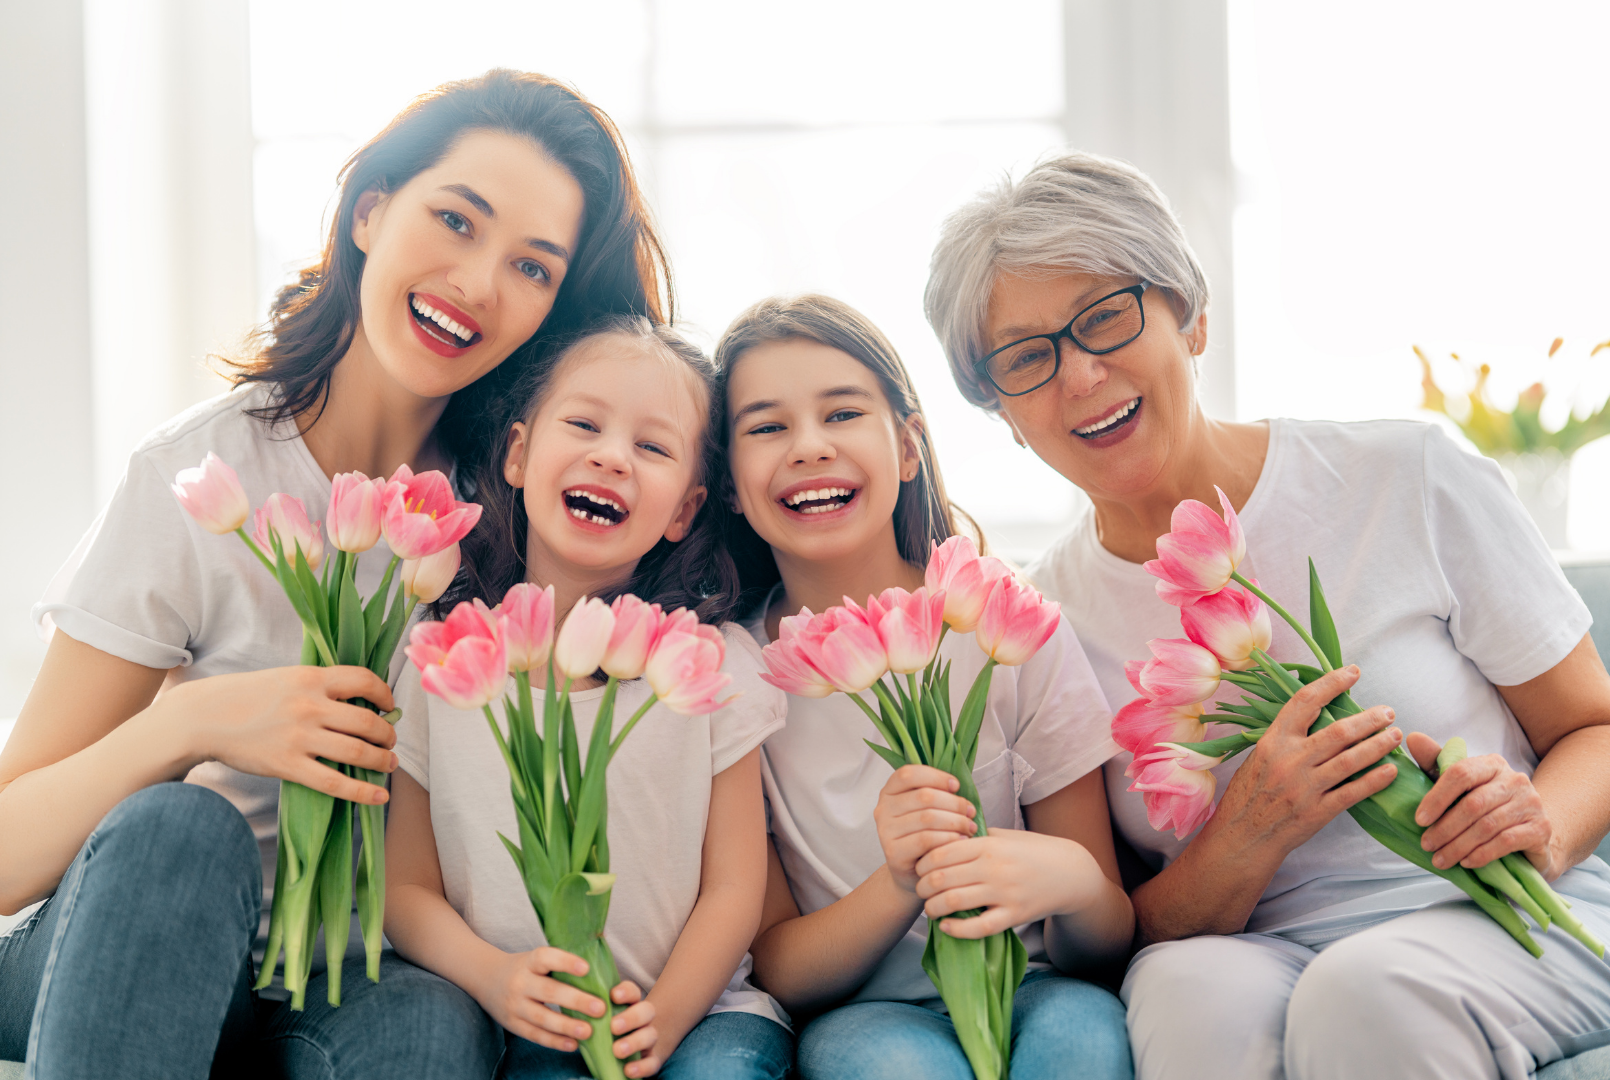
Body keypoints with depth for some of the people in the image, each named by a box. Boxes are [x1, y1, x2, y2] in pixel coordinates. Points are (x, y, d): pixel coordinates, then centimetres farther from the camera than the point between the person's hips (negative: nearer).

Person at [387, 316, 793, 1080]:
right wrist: (492, 976, -16)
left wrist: (664, 1016, -16)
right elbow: (406, 887, 3)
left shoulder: (715, 662, -1)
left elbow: (732, 888, 0)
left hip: (694, 1010, 0)